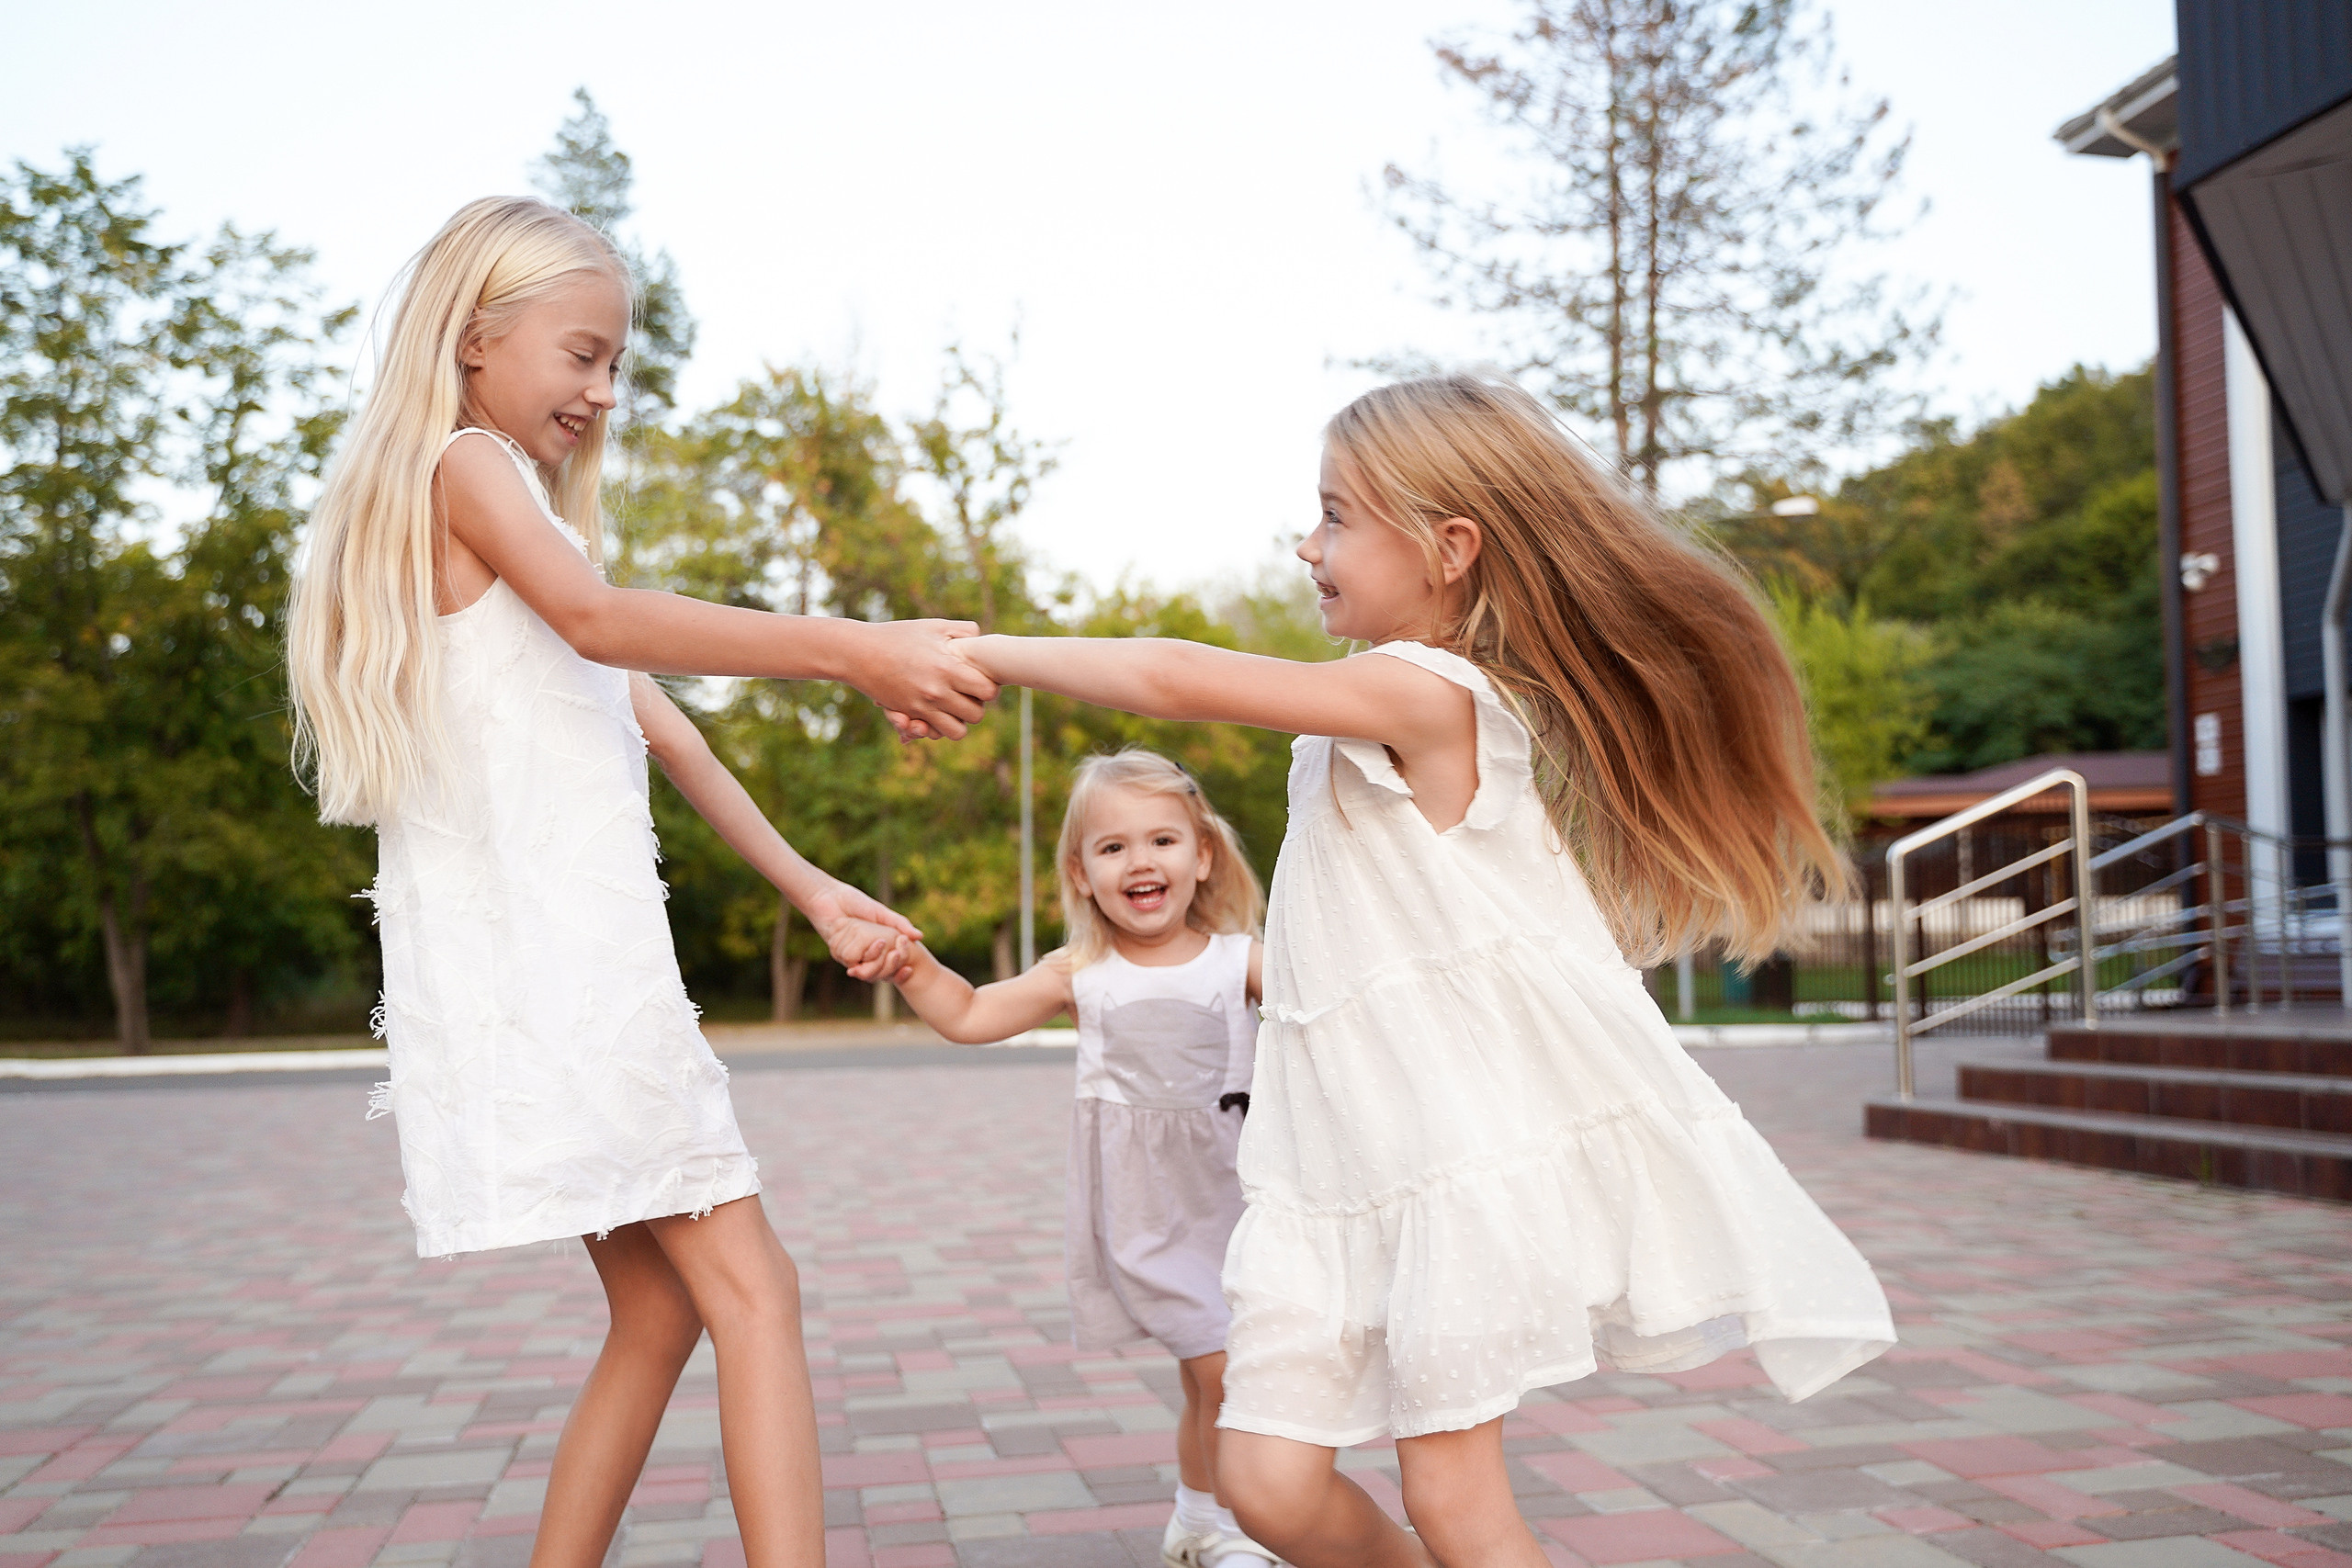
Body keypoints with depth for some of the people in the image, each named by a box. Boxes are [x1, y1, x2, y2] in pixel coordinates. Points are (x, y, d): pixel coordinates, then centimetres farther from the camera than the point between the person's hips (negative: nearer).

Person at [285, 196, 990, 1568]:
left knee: (660, 1316, 12)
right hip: (542, 971, -10)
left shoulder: (524, 504, 24)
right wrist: (850, 650, -34)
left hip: (583, 970, 10)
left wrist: (810, 888, 19)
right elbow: (597, 617, -27)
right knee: (753, 1293, -14)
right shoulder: (465, 467, -5)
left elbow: (657, 725, 22)